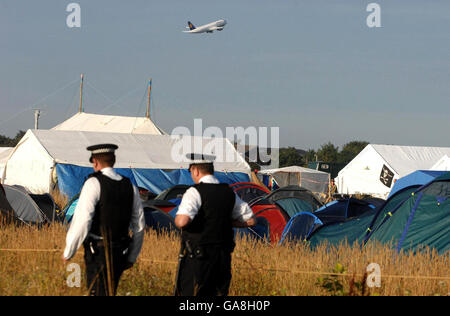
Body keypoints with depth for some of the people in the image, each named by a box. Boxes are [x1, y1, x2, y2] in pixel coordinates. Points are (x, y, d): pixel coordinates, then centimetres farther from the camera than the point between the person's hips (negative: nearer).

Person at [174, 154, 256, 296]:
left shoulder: (195, 192, -12)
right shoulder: (229, 192, 8)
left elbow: (182, 221, -27)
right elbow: (250, 220, 16)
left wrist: (177, 219, -4)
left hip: (197, 258, -6)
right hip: (223, 257, 6)